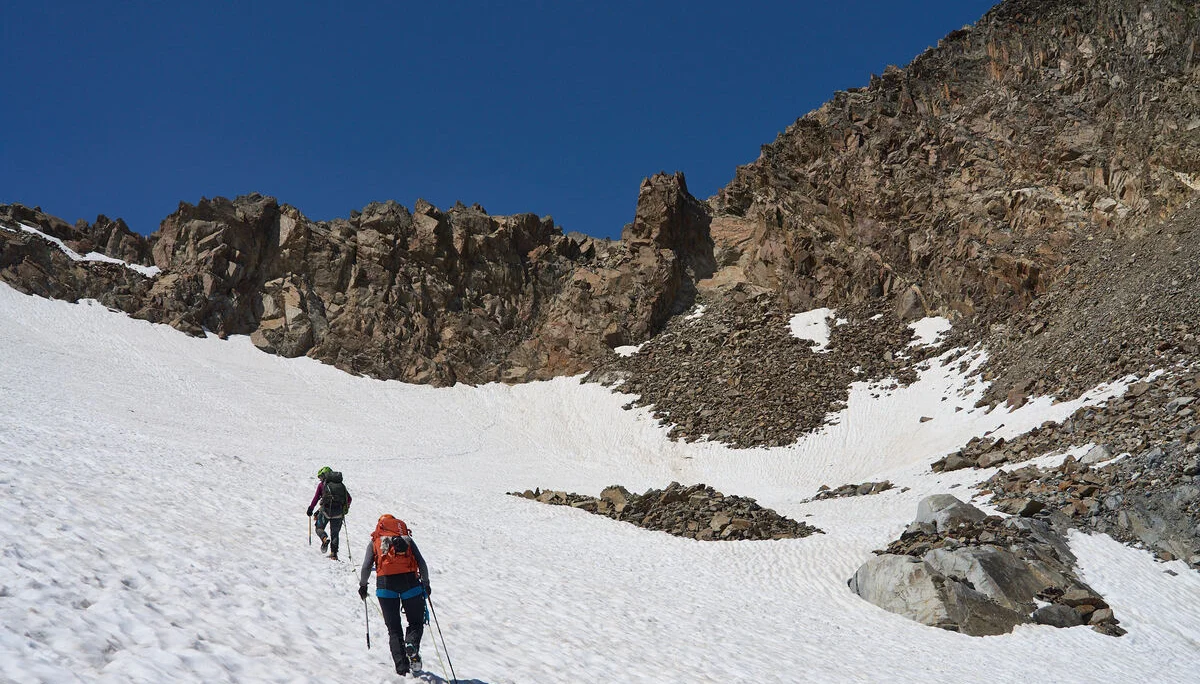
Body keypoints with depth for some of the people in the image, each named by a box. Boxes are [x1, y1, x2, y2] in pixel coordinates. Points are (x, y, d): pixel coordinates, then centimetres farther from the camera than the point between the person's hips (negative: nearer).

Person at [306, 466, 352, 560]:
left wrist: (310, 509, 9)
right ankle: (334, 554, 4)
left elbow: (316, 498, 0)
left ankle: (325, 538, -16)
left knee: (319, 527, 15)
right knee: (335, 533, 14)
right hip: (339, 512, 3)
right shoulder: (341, 485, 18)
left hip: (326, 510, -3)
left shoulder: (322, 484, 8)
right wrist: (345, 509, 28)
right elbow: (349, 499, 15)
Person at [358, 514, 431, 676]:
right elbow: (421, 563, 10)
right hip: (409, 579, 0)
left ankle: (402, 667, -4)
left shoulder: (375, 542, 19)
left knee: (394, 628, 9)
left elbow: (366, 567, 8)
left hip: (385, 582, 0)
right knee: (416, 623, 12)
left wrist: (363, 585, 22)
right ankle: (412, 645, -20)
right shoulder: (407, 539, 20)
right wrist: (426, 583, 18)